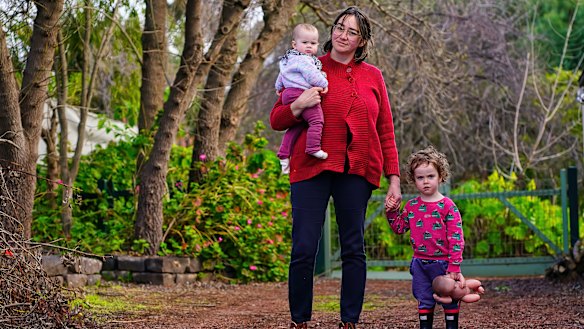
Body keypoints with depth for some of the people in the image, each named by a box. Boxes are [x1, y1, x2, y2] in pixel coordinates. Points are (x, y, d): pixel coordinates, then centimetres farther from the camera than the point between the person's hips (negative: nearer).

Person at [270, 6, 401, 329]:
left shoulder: (372, 76, 11)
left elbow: (386, 131, 12)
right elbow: (276, 120, 8)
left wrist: (394, 178, 5)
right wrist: (298, 105, -13)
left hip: (357, 171, 2)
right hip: (312, 168, -1)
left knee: (353, 248, 4)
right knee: (303, 250, -5)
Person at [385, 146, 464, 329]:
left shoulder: (447, 206, -10)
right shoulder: (411, 206, 4)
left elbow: (456, 238, -11)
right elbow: (399, 228, 16)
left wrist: (454, 266, -15)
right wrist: (391, 212, -1)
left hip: (443, 262, -4)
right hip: (420, 263, 4)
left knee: (450, 298, 6)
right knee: (424, 300, 11)